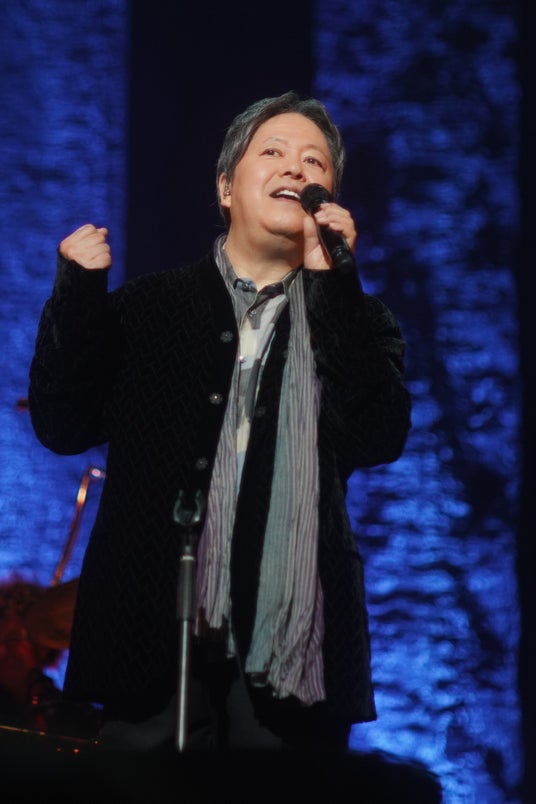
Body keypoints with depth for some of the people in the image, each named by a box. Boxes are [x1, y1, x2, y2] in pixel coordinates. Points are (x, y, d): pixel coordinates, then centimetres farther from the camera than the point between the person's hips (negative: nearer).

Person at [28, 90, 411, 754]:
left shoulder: (350, 321, 12)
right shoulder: (147, 306, 13)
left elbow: (377, 440, -6)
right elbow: (65, 425, 6)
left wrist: (331, 283, -7)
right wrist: (77, 291, -5)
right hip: (158, 645, 0)